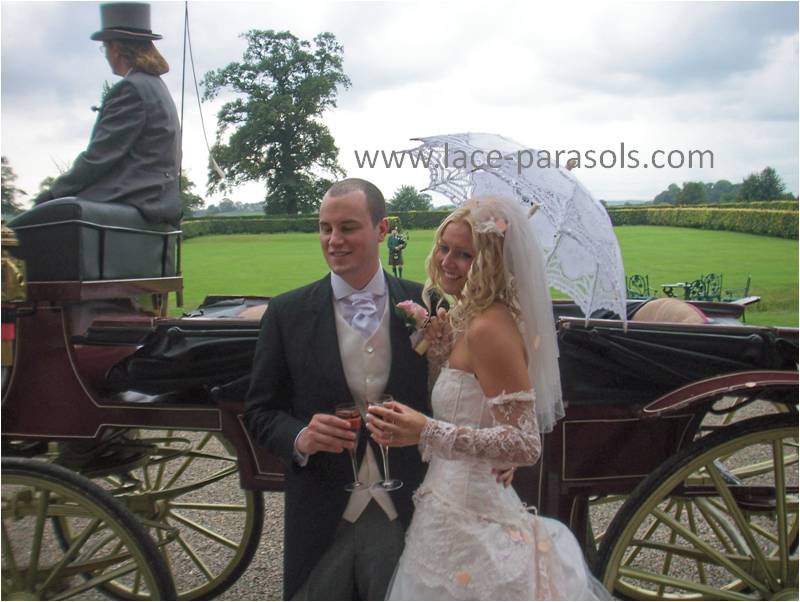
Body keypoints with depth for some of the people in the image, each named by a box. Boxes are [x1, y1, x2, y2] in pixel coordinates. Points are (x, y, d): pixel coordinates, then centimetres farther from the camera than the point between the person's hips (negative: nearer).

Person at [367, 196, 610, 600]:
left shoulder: (489, 328, -22)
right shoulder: (468, 318, 6)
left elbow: (524, 444, -25)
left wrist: (427, 433, -33)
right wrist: (435, 344, 0)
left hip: (466, 517, -9)